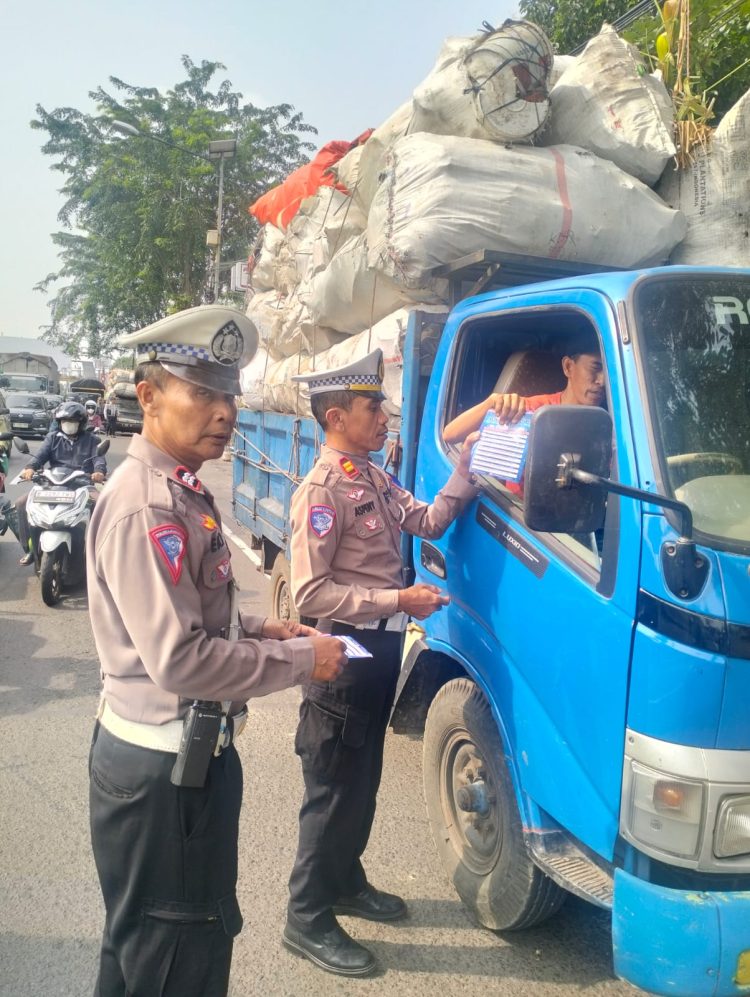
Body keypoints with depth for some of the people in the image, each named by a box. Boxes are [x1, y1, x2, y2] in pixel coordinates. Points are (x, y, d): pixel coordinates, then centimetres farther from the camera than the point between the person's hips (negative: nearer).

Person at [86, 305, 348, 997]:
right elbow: (179, 660, -27)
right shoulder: (144, 506, -23)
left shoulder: (180, 491, 9)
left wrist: (258, 629, 5)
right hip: (162, 769, -9)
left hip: (188, 754, 9)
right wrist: (300, 659, -16)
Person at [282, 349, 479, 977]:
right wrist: (398, 600, -24)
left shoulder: (374, 477, 8)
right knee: (335, 788, 4)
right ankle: (308, 919, 22)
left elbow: (429, 521, 5)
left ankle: (346, 882, 41)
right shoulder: (322, 492, -20)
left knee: (365, 778, 21)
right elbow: (310, 595, -23)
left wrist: (467, 469, -2)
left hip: (382, 647, 9)